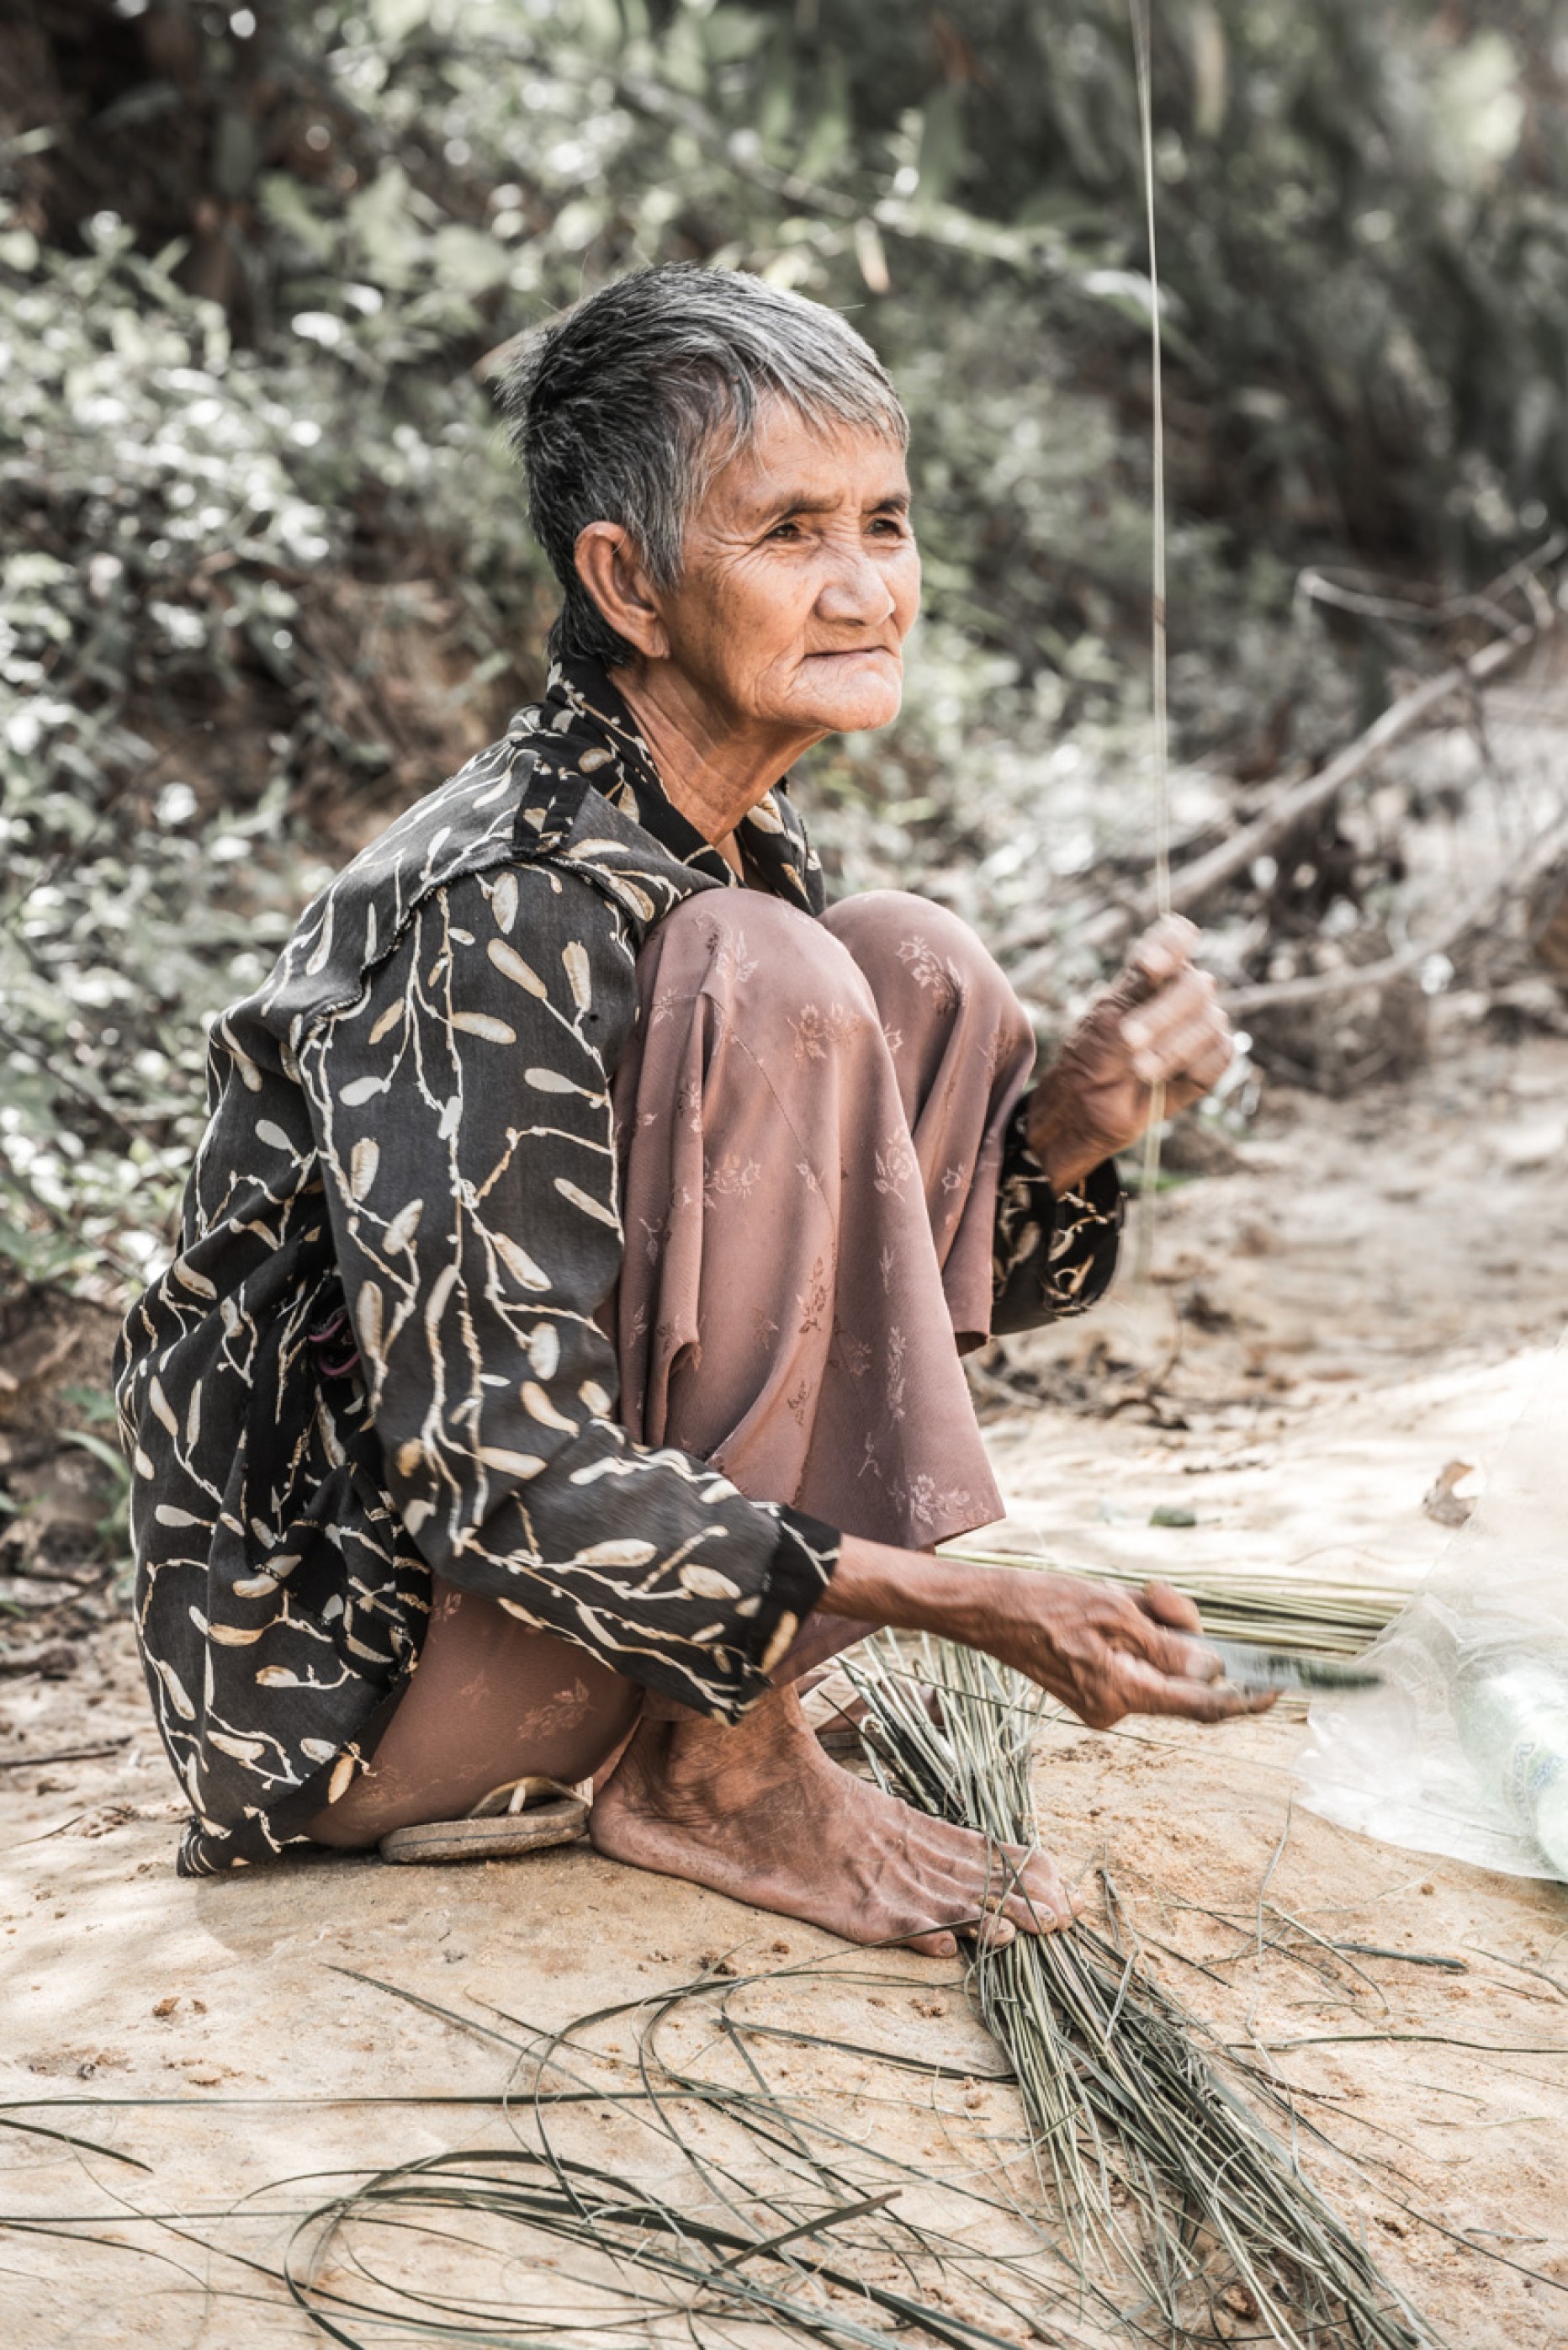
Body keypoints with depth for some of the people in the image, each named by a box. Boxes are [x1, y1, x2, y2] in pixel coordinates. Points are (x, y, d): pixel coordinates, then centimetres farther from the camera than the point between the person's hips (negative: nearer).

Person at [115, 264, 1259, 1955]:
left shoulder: (737, 847, 5)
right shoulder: (490, 911, -24)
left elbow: (836, 1259, 11)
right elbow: (502, 1475, -27)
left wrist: (1073, 1120, -9)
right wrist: (966, 1601, -27)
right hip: (345, 1673, -8)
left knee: (921, 970, -2)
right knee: (767, 987, -23)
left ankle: (712, 1718, 0)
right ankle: (712, 1766, -13)